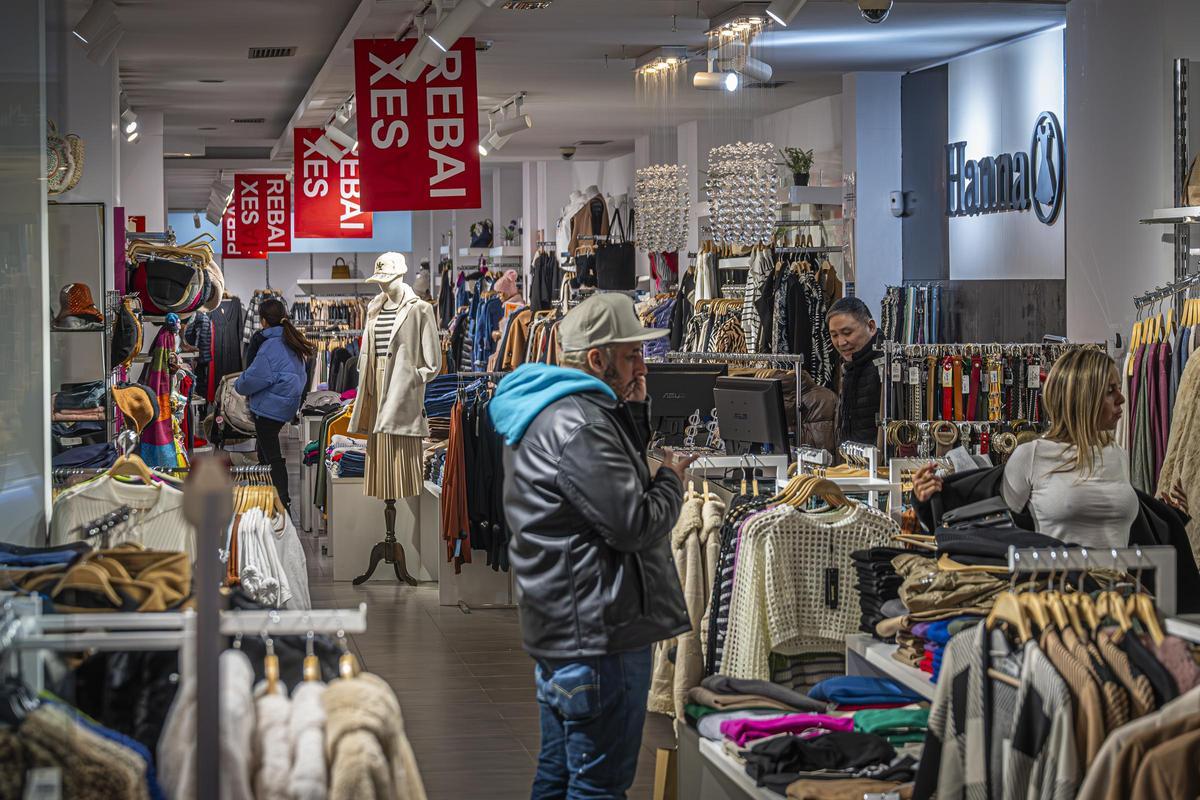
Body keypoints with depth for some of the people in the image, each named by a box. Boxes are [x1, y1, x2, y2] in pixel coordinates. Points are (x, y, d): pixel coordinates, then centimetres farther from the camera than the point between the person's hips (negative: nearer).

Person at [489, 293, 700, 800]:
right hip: (598, 634, -11)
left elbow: (615, 478, 21)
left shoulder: (550, 411, 15)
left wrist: (635, 410, 10)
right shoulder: (577, 425, -20)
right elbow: (635, 524, -22)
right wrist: (671, 478, -3)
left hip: (560, 630, 11)